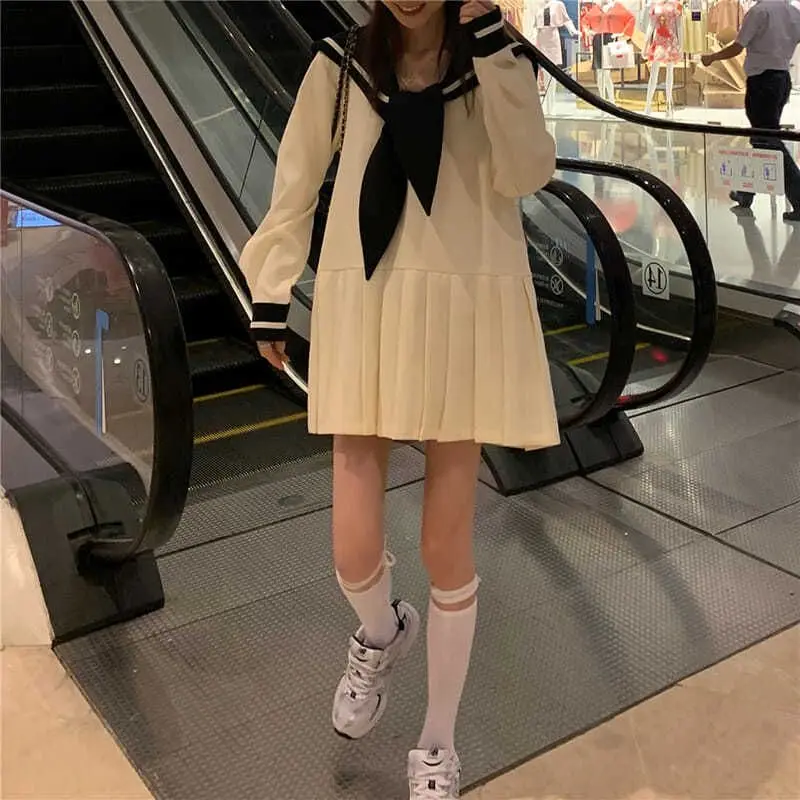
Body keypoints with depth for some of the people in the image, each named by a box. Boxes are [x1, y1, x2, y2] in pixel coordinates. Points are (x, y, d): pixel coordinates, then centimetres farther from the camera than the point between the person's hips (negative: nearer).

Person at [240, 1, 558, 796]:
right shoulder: (342, 67, 6)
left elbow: (526, 172, -14)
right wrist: (269, 295, 10)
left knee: (446, 547, 4)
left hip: (465, 319, -1)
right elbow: (295, 187, 11)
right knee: (354, 550, -2)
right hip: (364, 313, 1)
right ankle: (381, 632, 39)